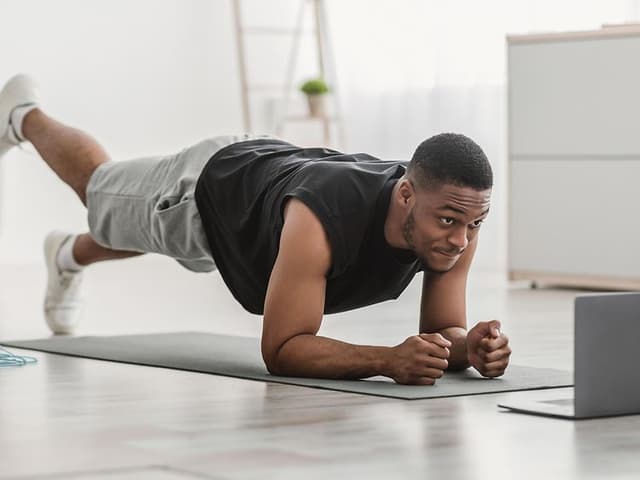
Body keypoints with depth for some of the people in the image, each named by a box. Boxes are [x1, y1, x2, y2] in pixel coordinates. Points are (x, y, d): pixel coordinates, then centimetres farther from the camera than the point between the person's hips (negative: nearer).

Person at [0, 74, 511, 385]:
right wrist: (387, 359, -61)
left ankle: (67, 258, 69)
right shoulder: (320, 217, -52)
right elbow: (281, 350, -47)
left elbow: (443, 334, -24)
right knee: (102, 193, 29)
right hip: (210, 188, -4)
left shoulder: (459, 217, -36)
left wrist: (471, 346, -47)